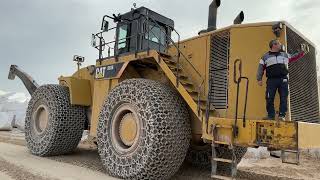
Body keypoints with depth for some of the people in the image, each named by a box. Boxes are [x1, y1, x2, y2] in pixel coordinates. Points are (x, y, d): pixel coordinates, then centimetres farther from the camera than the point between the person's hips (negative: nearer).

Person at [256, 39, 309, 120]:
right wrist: (259, 79, -1)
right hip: (271, 80, -2)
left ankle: (282, 115, -4)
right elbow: (261, 68, 7)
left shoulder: (285, 55, 21)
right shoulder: (266, 56, 11)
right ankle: (271, 115, -3)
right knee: (269, 98, -8)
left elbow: (294, 57, 32)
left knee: (283, 98, -6)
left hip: (283, 79, 3)